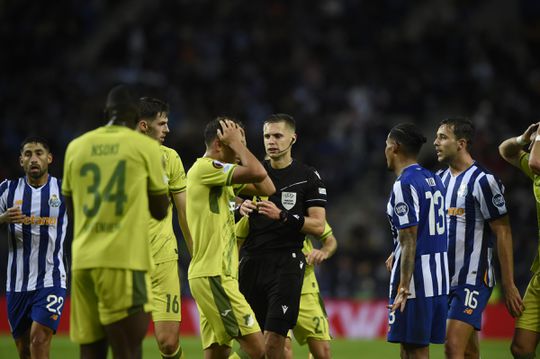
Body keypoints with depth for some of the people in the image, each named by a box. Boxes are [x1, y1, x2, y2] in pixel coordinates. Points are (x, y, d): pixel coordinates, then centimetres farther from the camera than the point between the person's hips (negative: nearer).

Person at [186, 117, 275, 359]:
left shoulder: (224, 177, 18)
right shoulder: (204, 169, -12)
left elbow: (267, 188, 15)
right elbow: (257, 173, -23)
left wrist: (238, 149, 11)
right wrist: (236, 143, -7)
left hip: (218, 276, 10)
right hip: (213, 276, -10)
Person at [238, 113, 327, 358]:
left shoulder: (308, 178, 2)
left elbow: (318, 226, -4)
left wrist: (282, 216, -16)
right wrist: (242, 208, -3)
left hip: (286, 264, -4)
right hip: (252, 262, 4)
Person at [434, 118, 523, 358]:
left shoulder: (483, 181, -11)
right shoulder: (439, 179, 12)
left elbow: (503, 234, -10)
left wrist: (509, 286, -12)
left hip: (473, 279, -8)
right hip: (446, 279, 8)